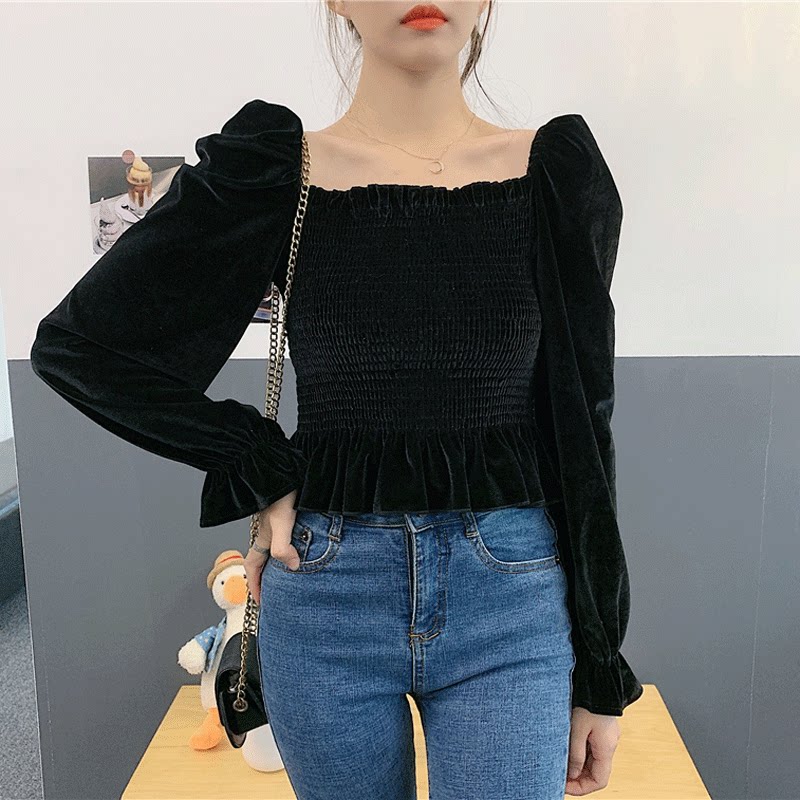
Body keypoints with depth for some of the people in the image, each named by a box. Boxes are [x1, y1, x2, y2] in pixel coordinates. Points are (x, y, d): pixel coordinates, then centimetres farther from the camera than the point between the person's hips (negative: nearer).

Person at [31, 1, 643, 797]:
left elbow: (580, 431, 1)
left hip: (513, 597, 0)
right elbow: (75, 343, 2)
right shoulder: (270, 171, -3)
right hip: (328, 604, 1)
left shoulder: (554, 172, -1)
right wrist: (262, 476, -5)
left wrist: (602, 671, 4)